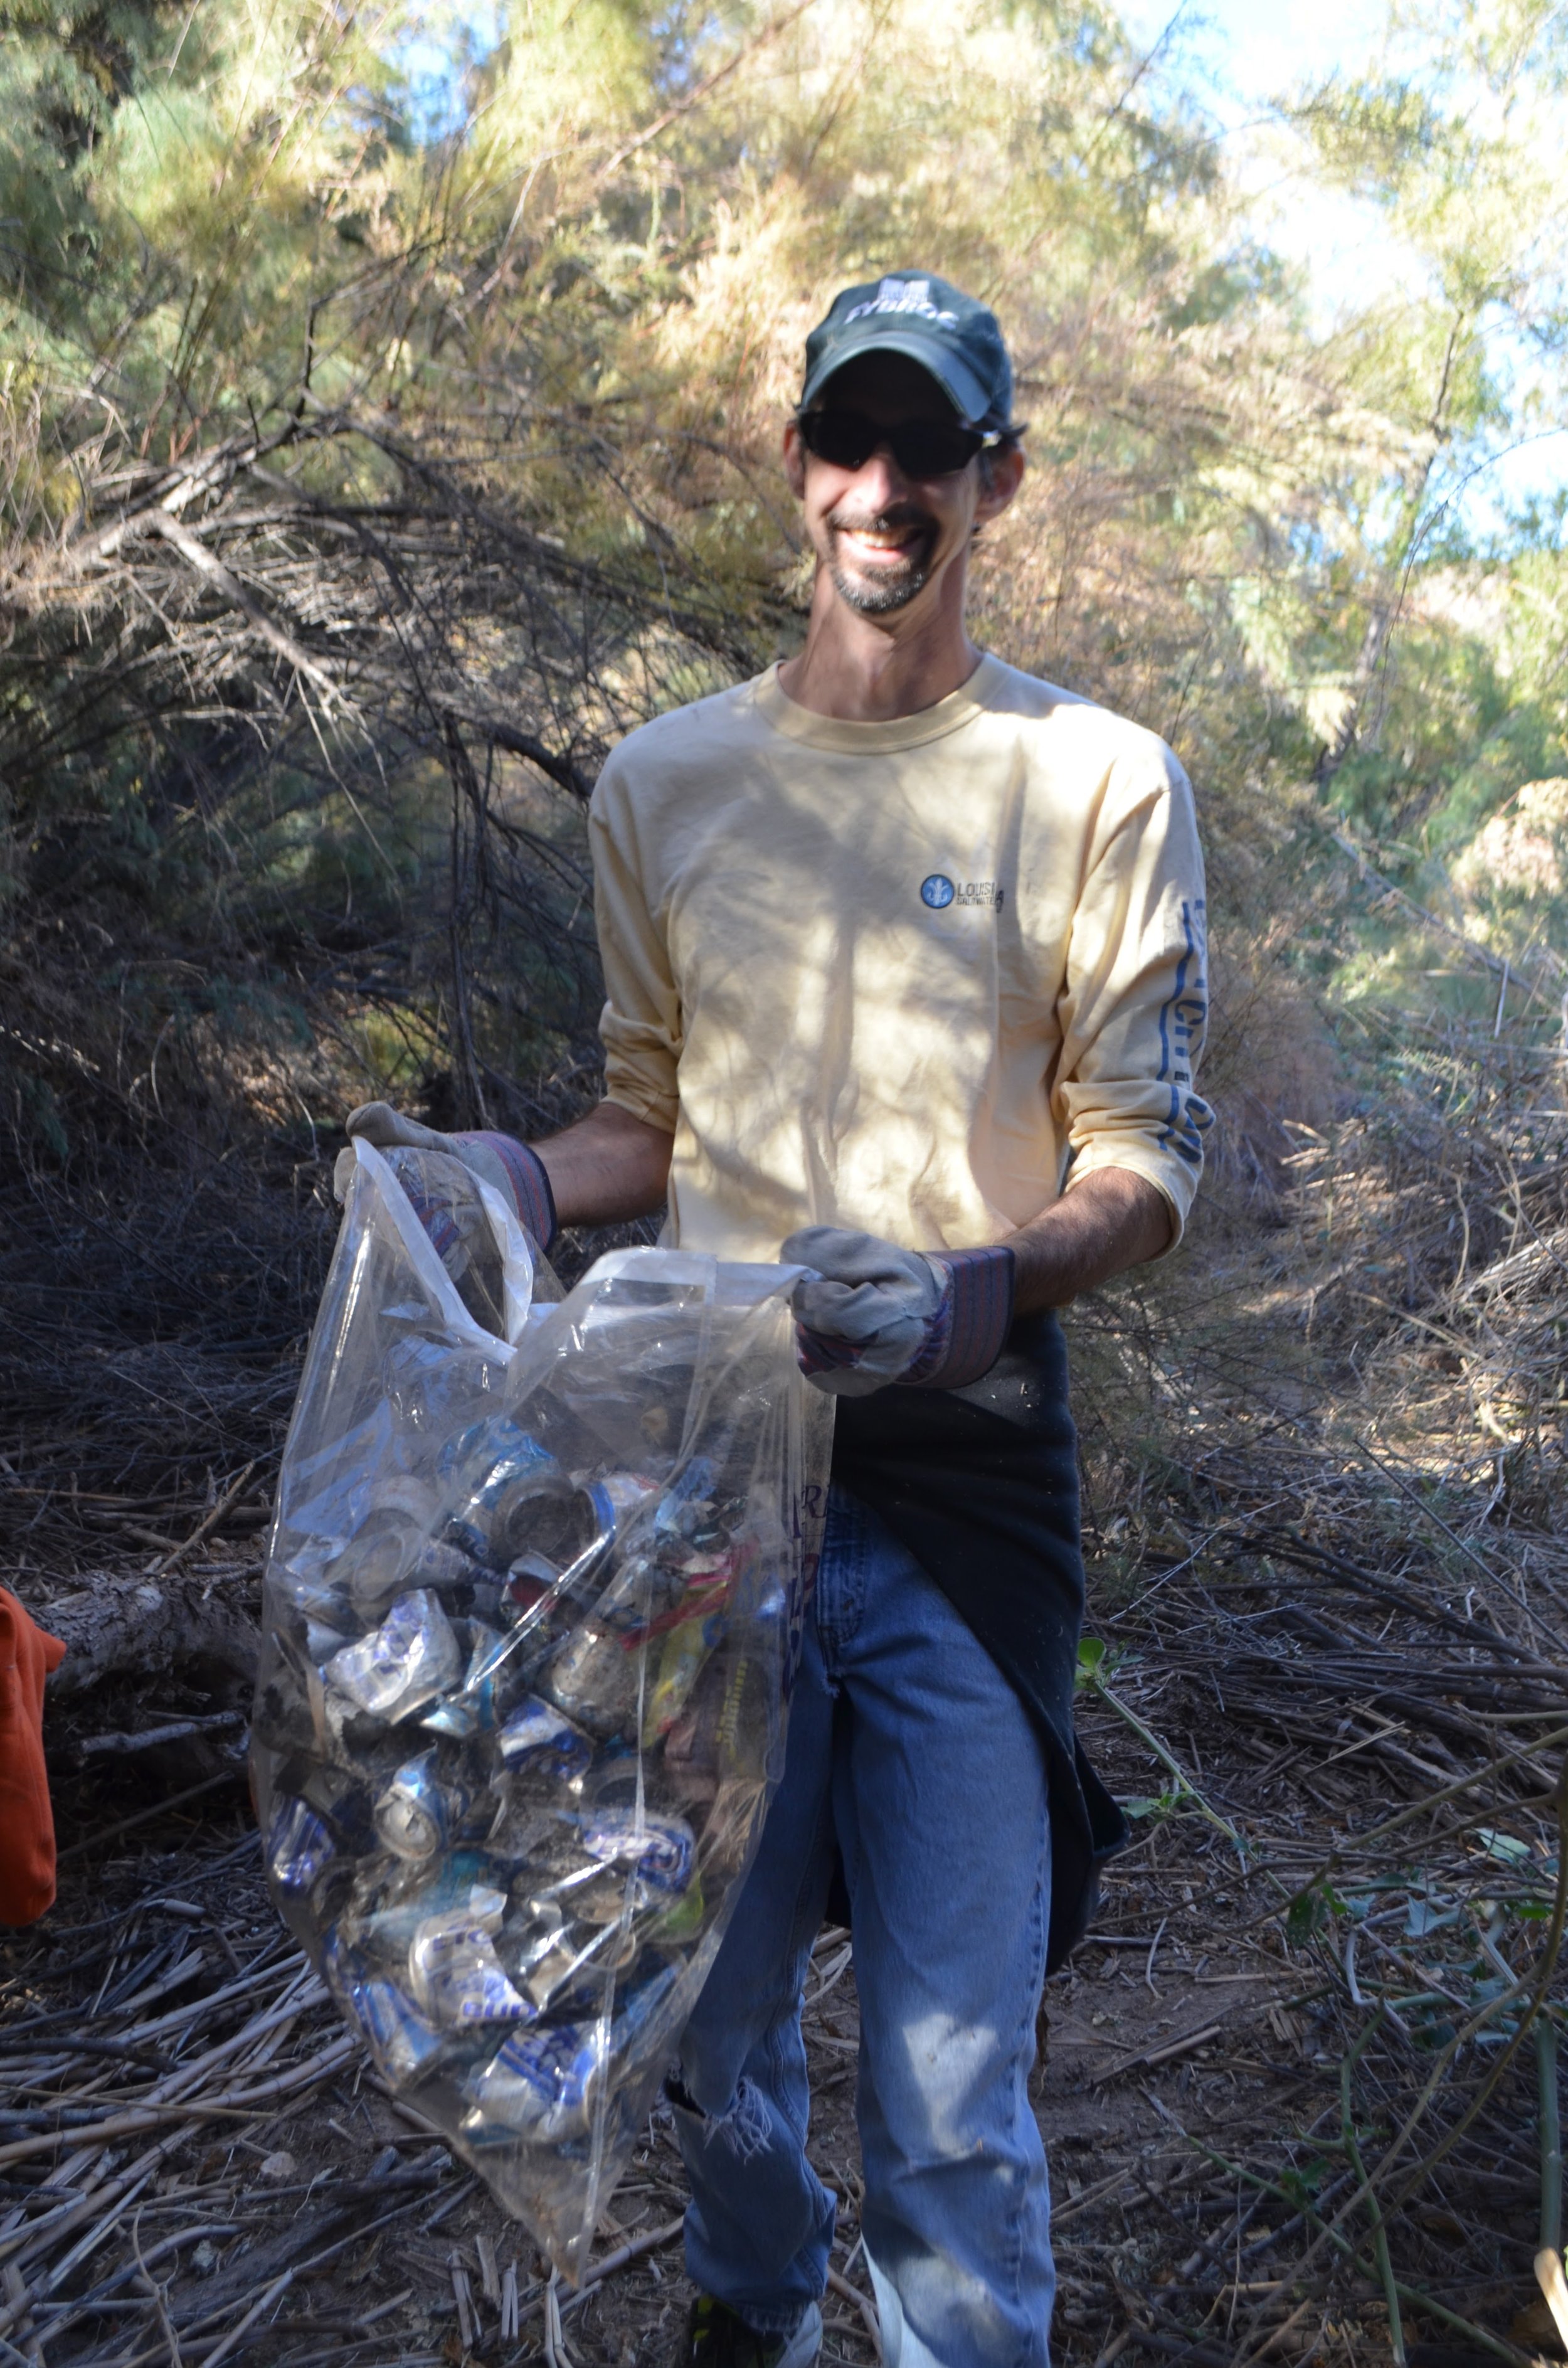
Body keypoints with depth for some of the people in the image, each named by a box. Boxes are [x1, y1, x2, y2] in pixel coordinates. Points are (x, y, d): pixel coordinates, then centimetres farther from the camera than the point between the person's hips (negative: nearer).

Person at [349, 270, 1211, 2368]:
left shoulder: (1101, 782, -1)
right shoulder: (664, 782, 9)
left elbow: (1150, 1156, -4)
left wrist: (983, 1283, -24)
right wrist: (518, 1179, -5)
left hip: (967, 1475, -3)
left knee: (952, 2091, 1)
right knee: (706, 2016, 18)